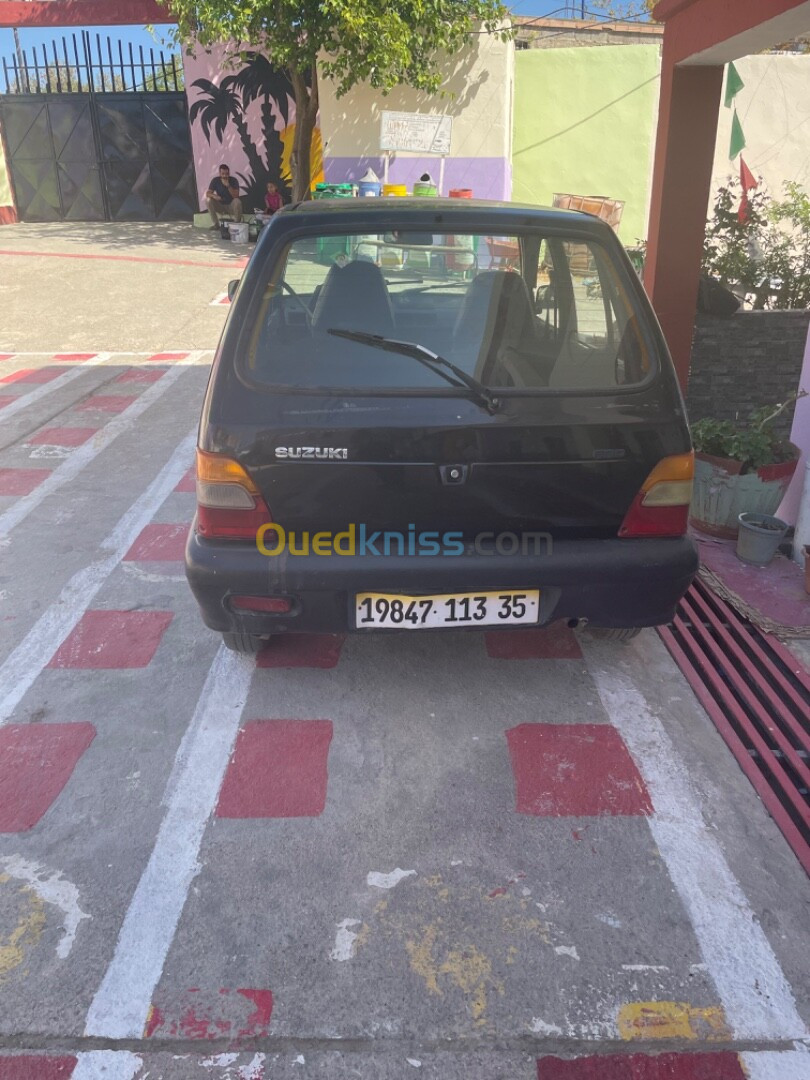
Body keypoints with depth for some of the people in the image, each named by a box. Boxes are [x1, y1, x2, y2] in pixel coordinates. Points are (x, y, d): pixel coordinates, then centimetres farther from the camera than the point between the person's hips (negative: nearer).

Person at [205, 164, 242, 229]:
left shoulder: (233, 180, -12)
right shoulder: (215, 180, -8)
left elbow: (236, 196, -22)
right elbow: (207, 193, -12)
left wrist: (228, 186, -34)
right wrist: (214, 196, -35)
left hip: (231, 206, -2)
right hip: (220, 205, 2)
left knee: (237, 201, -34)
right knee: (208, 200, -23)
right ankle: (216, 224, -15)